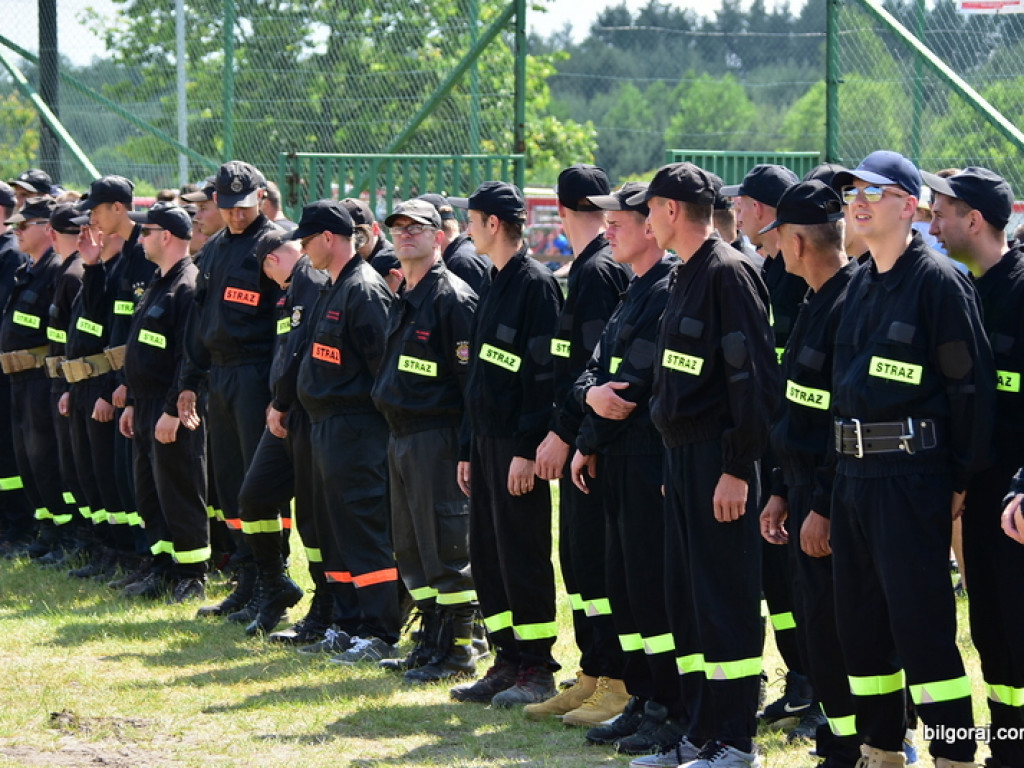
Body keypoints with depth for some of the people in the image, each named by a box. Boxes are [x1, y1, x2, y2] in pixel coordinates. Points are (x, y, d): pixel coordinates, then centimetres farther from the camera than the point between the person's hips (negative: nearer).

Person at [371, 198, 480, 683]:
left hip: (437, 437, -10)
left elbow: (473, 375, -16)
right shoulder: (405, 301, 17)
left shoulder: (453, 297, -12)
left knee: (446, 546, -5)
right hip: (401, 437, 10)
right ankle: (430, 642, 21)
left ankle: (458, 650, 0)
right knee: (411, 548, 13)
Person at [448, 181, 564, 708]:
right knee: (486, 552, 10)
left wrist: (527, 449, -21)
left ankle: (538, 670, 1)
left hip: (515, 446, -9)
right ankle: (509, 661, 16)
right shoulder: (495, 286, 17)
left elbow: (544, 372, -18)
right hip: (486, 441, 9)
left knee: (522, 554, -5)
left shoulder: (536, 284, -12)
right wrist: (468, 449, 19)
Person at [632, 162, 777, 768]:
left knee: (726, 597, -6)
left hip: (718, 460, -10)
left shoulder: (729, 273, -14)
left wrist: (737, 469, -21)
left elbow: (755, 378, -19)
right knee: (687, 597, 13)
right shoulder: (689, 276, 16)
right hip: (682, 455, 10)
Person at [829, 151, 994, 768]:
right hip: (853, 474, 9)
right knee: (860, 621, 11)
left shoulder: (938, 280, -10)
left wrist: (963, 478, -13)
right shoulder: (861, 285, 15)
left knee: (921, 622, -8)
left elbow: (971, 384, -12)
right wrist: (846, 471, 15)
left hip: (912, 477, -8)